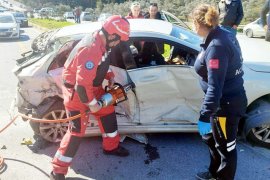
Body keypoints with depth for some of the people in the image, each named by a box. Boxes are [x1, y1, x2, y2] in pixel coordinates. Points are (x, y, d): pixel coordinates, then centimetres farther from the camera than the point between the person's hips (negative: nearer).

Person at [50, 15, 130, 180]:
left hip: (92, 87, 10)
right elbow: (82, 83, -34)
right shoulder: (91, 49, -34)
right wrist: (92, 104, -22)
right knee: (77, 131, -7)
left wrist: (110, 76, 4)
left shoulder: (100, 41, -2)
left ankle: (111, 147, 38)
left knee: (108, 113, 18)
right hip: (77, 92, -10)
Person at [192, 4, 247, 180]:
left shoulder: (216, 46, -27)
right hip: (227, 99, 10)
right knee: (210, 138, 26)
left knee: (226, 147, 12)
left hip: (227, 104, -10)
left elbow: (215, 86, -30)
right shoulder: (224, 34, 2)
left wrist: (204, 116, -28)